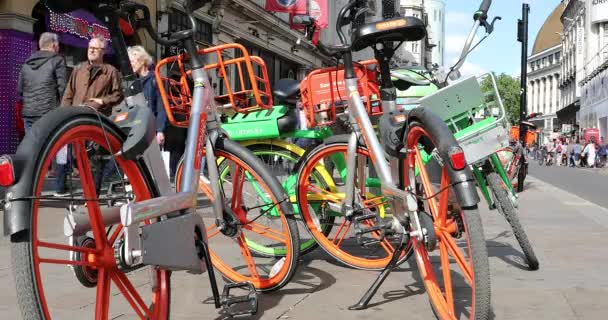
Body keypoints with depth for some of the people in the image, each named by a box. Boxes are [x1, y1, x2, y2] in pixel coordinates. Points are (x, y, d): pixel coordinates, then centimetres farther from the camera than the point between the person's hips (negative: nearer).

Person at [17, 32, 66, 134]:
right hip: (48, 113, -6)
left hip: (28, 113, 6)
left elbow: (19, 89, 16)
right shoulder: (57, 60, -2)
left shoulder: (27, 63, 17)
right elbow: (61, 87, -8)